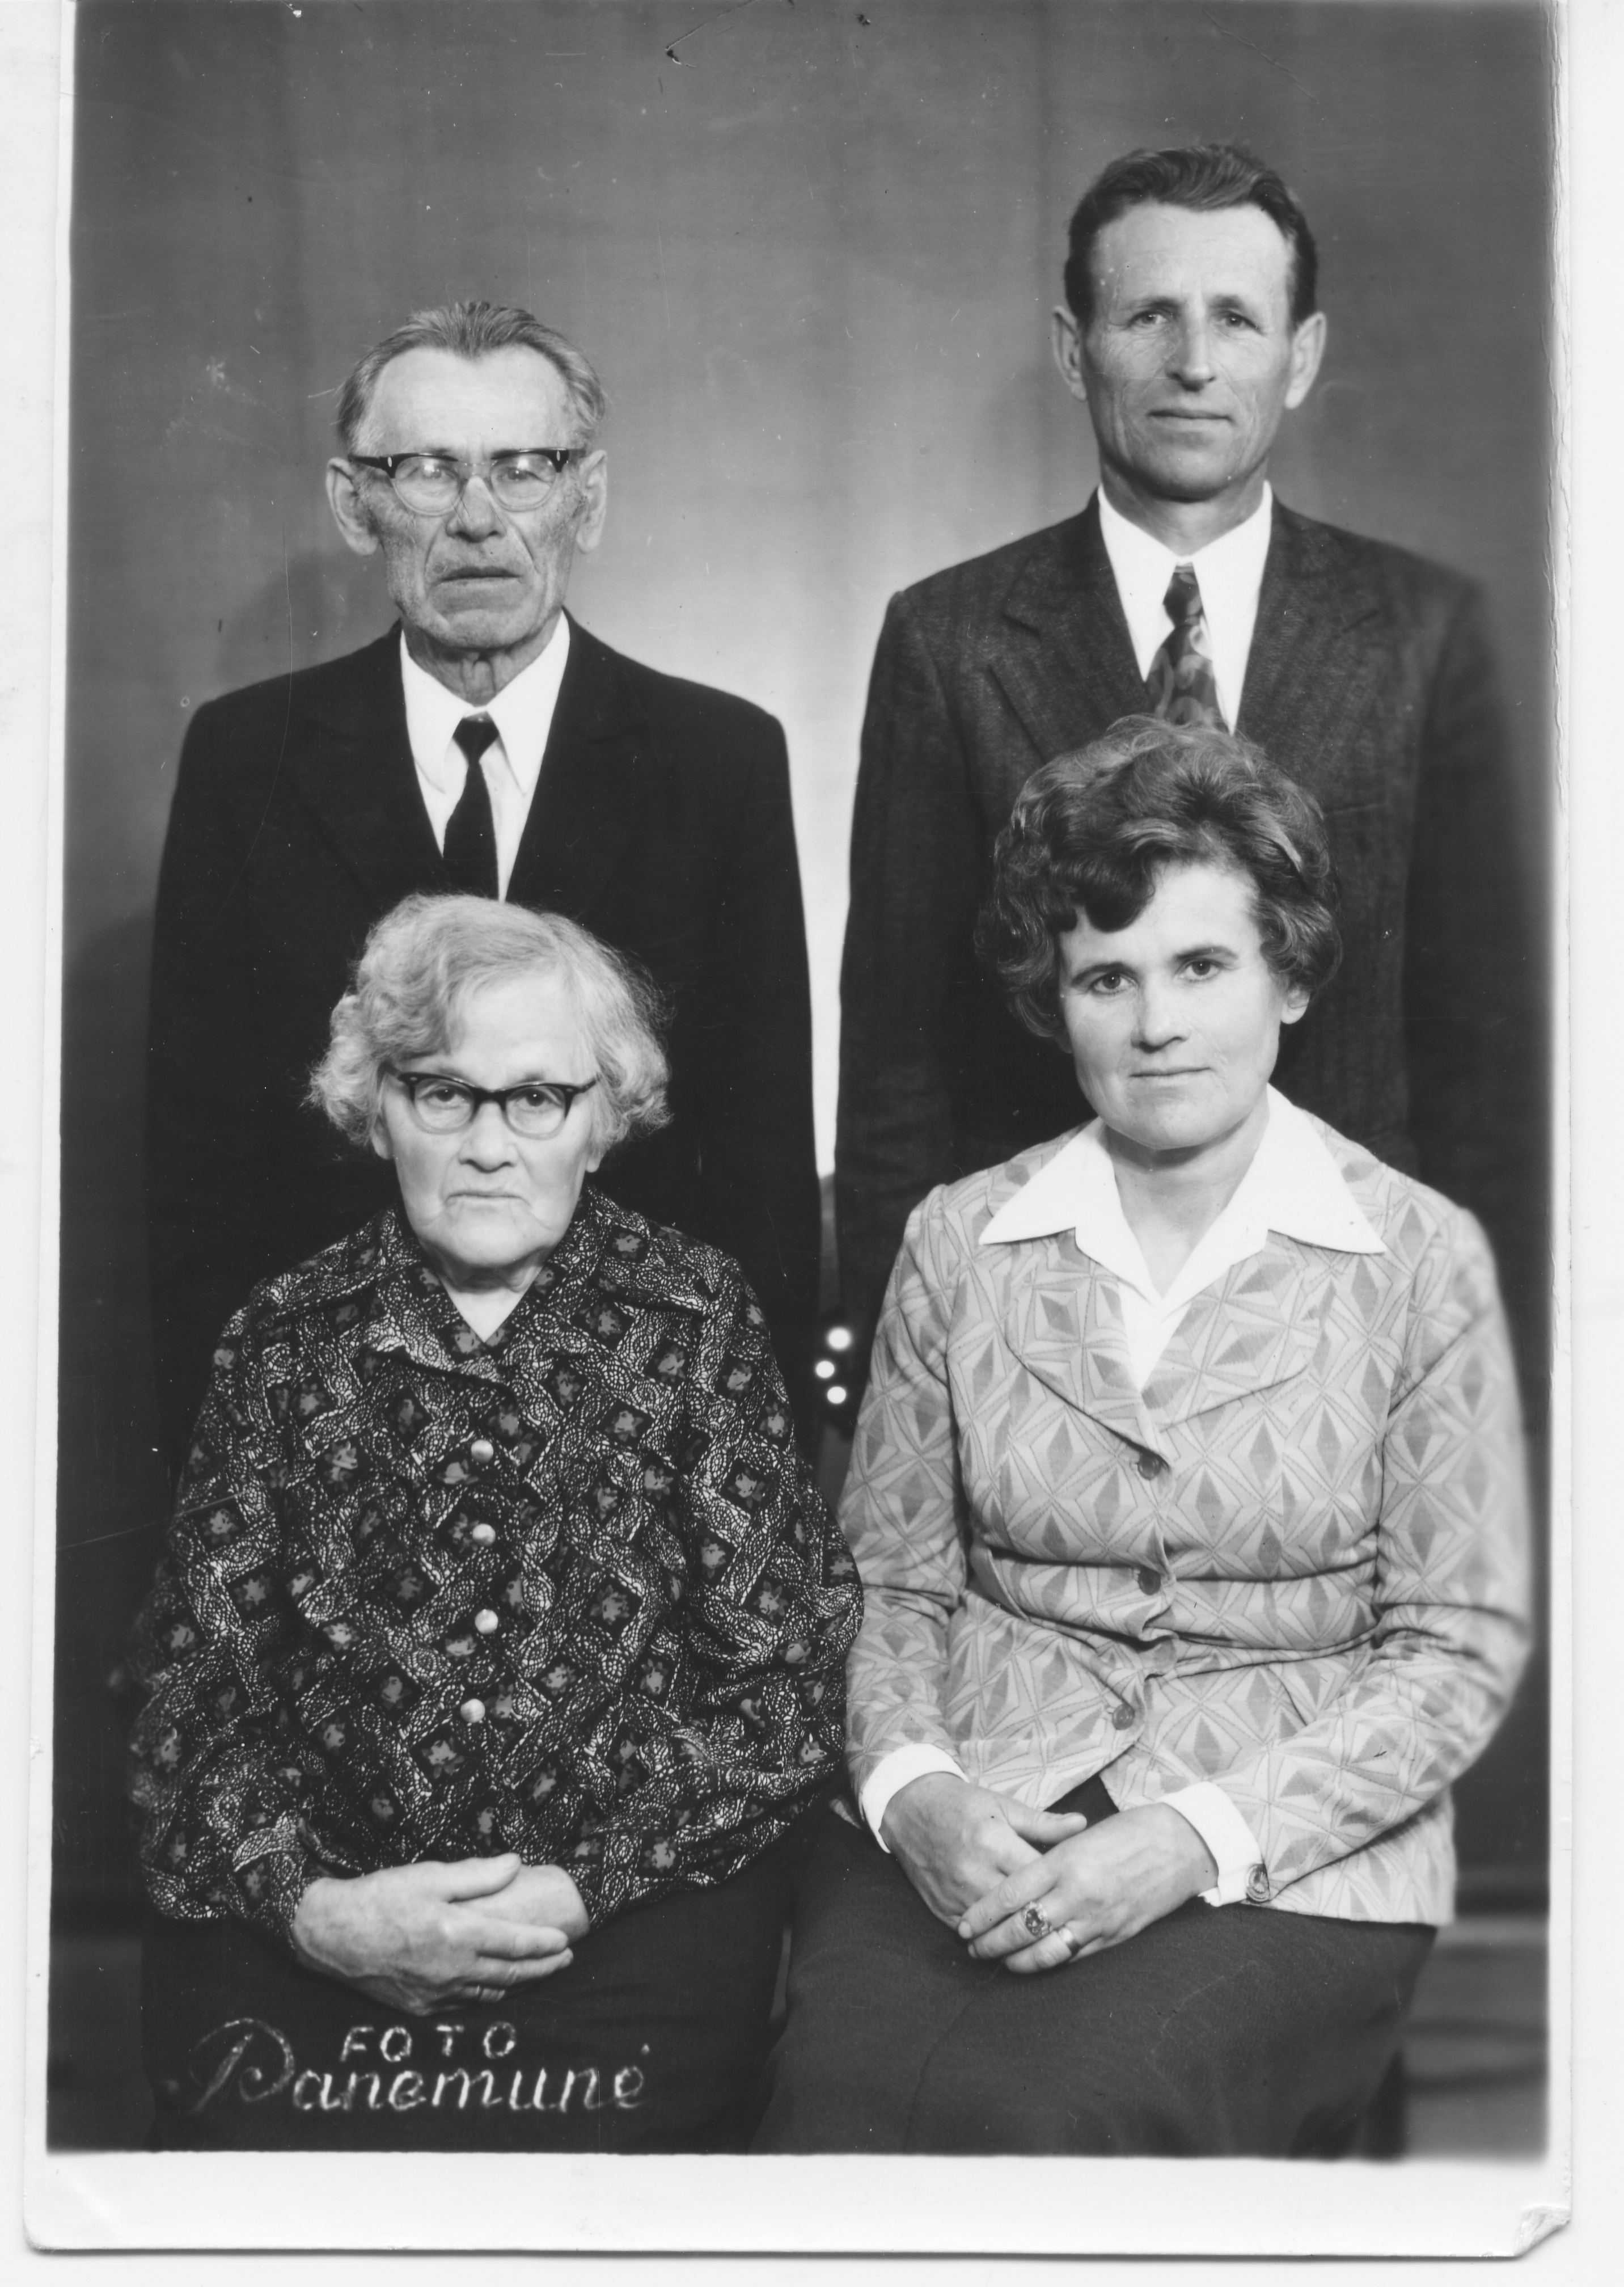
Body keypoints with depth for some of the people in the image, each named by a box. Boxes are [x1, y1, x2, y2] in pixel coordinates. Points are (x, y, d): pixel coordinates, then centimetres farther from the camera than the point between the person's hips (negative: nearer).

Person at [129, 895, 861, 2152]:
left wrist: (581, 1888, -11)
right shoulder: (286, 1336, 9)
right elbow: (196, 1673, 5)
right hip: (314, 1908, 2)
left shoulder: (695, 1316, 5)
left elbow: (786, 1675, 0)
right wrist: (313, 1904, -13)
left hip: (635, 1901, -1)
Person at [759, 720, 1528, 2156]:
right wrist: (915, 1790, -10)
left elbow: (1462, 1647, -1)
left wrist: (1195, 1839, -13)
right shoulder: (959, 1243, 7)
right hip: (975, 1821, 2)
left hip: (1290, 1853, -2)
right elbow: (890, 1586, 11)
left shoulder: (1419, 1260, 0)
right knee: (843, 2101, -26)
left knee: (1044, 2117, -29)